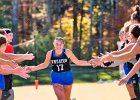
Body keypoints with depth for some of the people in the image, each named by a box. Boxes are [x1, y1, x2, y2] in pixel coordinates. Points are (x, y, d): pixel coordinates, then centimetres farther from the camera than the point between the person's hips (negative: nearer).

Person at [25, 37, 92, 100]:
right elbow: (45, 65, 7)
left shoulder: (67, 52, -12)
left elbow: (77, 62, -5)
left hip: (67, 76, 0)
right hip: (56, 77, 0)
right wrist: (32, 68, 2)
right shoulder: (50, 53, -8)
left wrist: (90, 63, -14)